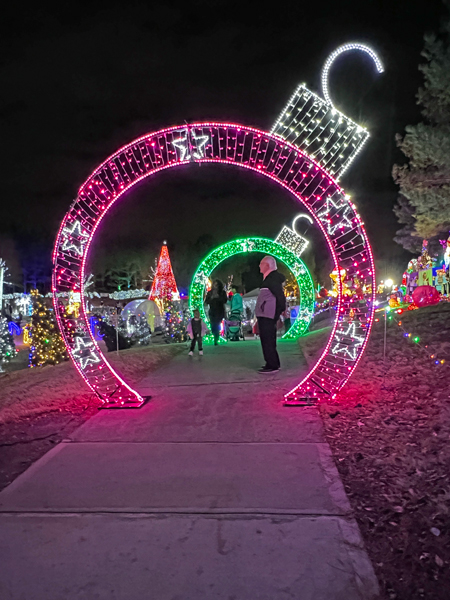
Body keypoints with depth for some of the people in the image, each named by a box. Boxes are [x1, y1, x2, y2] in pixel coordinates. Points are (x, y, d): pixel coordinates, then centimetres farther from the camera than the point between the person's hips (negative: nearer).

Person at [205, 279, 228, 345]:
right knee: (213, 326, -4)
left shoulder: (223, 292, 2)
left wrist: (218, 297, -16)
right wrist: (211, 298, -12)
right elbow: (206, 301, 6)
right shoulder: (210, 292, 10)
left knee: (217, 326, -11)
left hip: (219, 312, -2)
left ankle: (216, 340, -3)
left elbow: (225, 301, -7)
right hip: (212, 311, 2)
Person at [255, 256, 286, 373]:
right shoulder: (270, 278, 17)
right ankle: (273, 364, 24)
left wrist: (281, 312, -17)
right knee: (268, 340, 16)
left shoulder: (272, 278, -13)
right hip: (265, 316, 11)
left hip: (267, 316, -11)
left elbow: (280, 296, -19)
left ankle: (272, 365, -3)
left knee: (268, 341, -7)